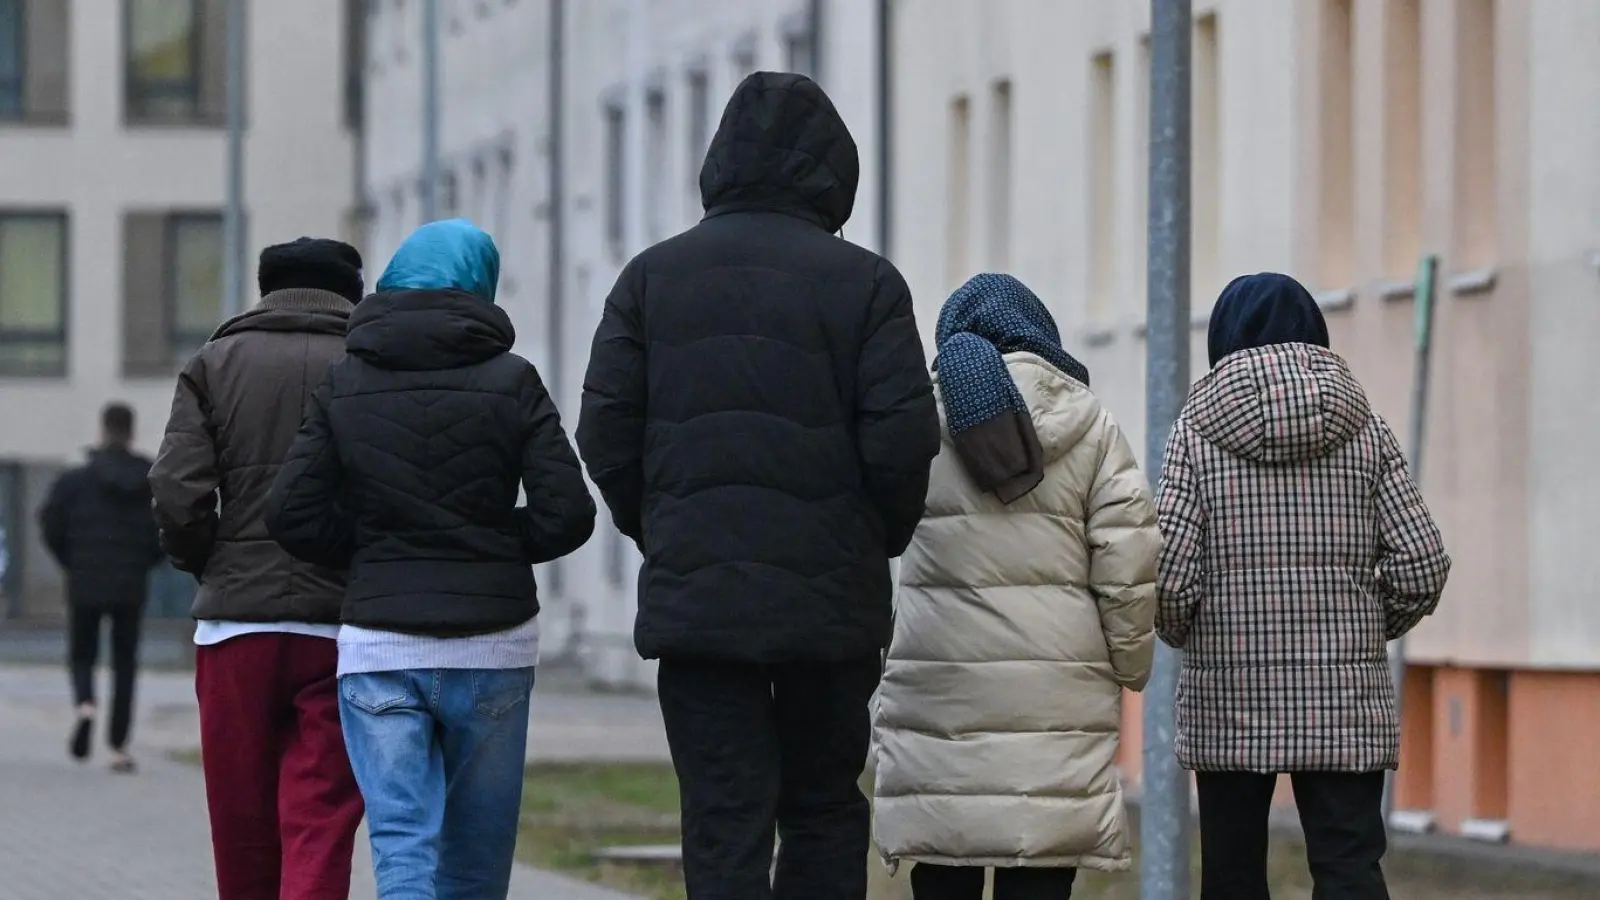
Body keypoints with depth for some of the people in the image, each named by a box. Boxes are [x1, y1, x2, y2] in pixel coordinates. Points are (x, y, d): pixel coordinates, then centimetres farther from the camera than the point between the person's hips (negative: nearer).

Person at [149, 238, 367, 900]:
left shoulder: (215, 364, 6)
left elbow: (176, 493, -4)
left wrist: (209, 569, 12)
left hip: (236, 622, 1)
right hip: (342, 628, -1)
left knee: (243, 829, 12)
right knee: (321, 825, -4)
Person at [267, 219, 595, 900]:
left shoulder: (343, 385, 3)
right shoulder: (510, 382, -2)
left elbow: (294, 516, -2)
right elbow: (566, 514, -7)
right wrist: (493, 547, 11)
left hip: (378, 645, 0)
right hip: (491, 646, 0)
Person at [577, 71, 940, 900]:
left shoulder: (653, 277, 5)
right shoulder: (865, 284, -1)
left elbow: (606, 436, 0)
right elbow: (902, 442, -8)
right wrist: (878, 542, 10)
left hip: (694, 595, 1)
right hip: (831, 599, -1)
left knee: (724, 827, 0)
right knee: (824, 813, 13)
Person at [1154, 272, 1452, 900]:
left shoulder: (1198, 429, -2)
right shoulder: (1364, 429, 4)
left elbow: (1171, 573, -10)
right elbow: (1421, 566, -2)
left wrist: (1186, 636, 10)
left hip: (1229, 702, -1)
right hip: (1344, 692, 1)